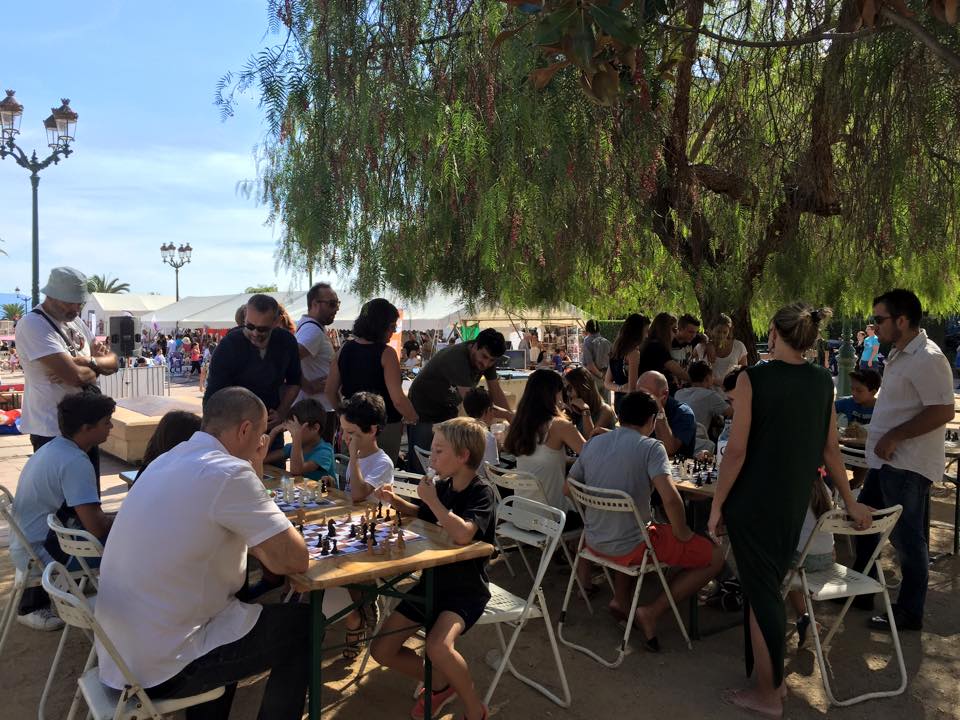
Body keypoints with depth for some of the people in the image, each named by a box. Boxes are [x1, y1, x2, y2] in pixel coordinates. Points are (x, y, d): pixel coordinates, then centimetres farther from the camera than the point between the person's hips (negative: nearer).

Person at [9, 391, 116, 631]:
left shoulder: (53, 447, 5)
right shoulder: (75, 462, -25)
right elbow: (97, 528, -28)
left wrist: (111, 522, 6)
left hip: (25, 546, 9)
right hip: (40, 553, -9)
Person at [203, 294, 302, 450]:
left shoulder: (286, 342, -5)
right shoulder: (229, 345, -18)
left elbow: (293, 382, 11)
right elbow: (212, 397, -19)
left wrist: (282, 413, -3)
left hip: (271, 425, 4)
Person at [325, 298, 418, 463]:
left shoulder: (345, 349, 2)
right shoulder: (386, 354, -15)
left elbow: (330, 391, 7)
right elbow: (398, 400, -20)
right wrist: (417, 421, -7)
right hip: (384, 428, -5)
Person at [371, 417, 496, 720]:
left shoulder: (482, 493, -17)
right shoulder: (443, 487, 1)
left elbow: (462, 534, -37)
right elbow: (423, 515, 23)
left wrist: (431, 499, -24)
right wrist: (395, 500, 4)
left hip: (467, 589, -7)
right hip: (433, 581, 7)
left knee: (438, 646, -34)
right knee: (381, 650, 2)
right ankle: (440, 684, 26)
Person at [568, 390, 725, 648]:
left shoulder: (592, 444, 4)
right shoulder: (650, 447, -13)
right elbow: (670, 498, -25)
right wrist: (682, 533, -8)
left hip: (594, 542, 6)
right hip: (631, 547, -6)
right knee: (715, 557, 7)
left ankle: (621, 601, 21)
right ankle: (651, 612, 0)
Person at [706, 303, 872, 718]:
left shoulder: (753, 379, -15)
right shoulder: (823, 382, 2)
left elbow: (736, 450, -17)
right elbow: (830, 449, 8)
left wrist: (716, 505, -8)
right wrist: (850, 503, 19)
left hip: (752, 501, -6)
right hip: (795, 503, 6)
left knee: (760, 592, 5)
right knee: (770, 586, 19)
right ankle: (772, 677, 31)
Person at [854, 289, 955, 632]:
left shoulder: (927, 359, -19)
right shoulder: (899, 354, 12)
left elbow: (943, 411, -25)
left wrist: (893, 437, -24)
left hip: (907, 466, -10)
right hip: (886, 462, 10)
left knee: (908, 539, 3)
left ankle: (910, 613, 18)